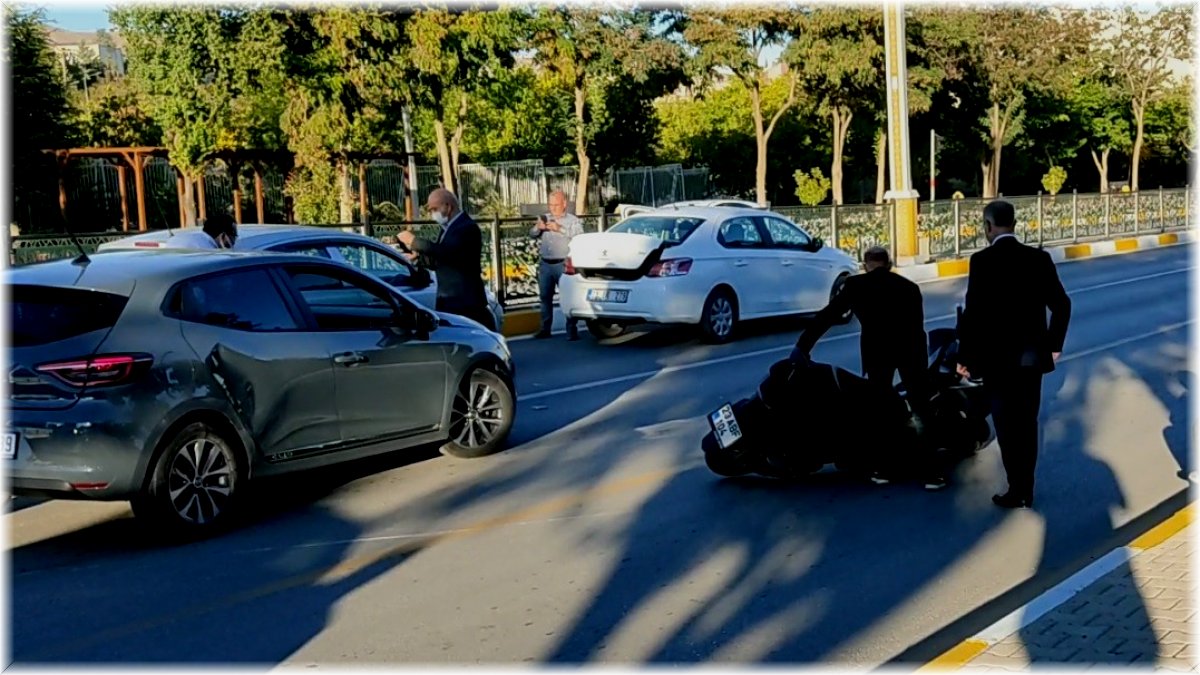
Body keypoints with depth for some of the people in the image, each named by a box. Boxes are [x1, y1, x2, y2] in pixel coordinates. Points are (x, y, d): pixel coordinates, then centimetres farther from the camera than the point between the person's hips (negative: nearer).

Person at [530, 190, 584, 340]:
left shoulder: (573, 221, 4)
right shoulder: (545, 219, 16)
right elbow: (532, 234, 6)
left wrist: (559, 229, -22)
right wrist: (538, 228, -17)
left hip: (563, 265, -4)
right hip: (545, 264, 4)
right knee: (545, 297, 6)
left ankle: (572, 330, -8)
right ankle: (545, 329, 12)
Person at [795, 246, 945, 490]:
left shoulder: (856, 284, 10)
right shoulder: (909, 287, 19)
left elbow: (826, 316, 7)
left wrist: (802, 347, 9)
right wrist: (918, 355, 28)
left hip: (877, 351, -2)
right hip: (911, 349, 2)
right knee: (922, 412, 4)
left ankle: (883, 468, 18)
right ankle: (932, 472, 0)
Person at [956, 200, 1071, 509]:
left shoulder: (982, 261, -12)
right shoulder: (1040, 258, 1)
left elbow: (973, 312, -16)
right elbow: (1061, 305, 3)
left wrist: (965, 357, -6)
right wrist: (1054, 344, 16)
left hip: (997, 357, -4)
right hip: (1031, 356, 4)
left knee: (1006, 426, 4)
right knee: (1027, 424, 13)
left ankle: (1017, 492, 7)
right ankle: (1025, 491, 19)